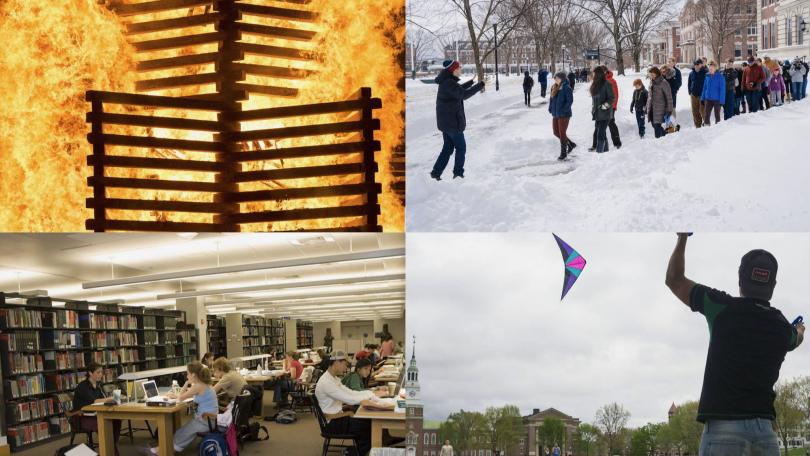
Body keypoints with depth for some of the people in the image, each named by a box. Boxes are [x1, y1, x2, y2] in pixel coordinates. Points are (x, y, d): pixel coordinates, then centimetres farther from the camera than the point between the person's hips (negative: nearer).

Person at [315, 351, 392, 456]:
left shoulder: (334, 378, 9)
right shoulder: (326, 382, -24)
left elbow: (350, 393, 10)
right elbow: (349, 399, -27)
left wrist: (373, 393, -2)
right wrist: (371, 395, -17)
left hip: (338, 417, 9)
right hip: (333, 423, -9)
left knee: (368, 421, 4)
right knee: (369, 426, -8)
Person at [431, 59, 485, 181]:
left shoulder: (447, 82, 10)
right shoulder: (449, 83, -21)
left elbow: (458, 90, 29)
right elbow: (463, 94, -30)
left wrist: (471, 82, 29)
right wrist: (480, 85, -28)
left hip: (445, 121, 10)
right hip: (452, 122, -10)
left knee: (448, 147, 15)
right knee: (461, 147, 5)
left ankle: (436, 172, 13)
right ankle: (458, 173, 11)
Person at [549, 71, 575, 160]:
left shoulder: (566, 88, -14)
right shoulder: (554, 88, 7)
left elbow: (570, 100, -16)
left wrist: (564, 110, -21)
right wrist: (550, 108, 6)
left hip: (564, 115, -8)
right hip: (555, 114, 8)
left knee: (562, 133, -1)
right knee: (556, 132, 14)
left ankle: (563, 152, 12)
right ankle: (571, 144, 32)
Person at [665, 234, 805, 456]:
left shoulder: (724, 307, -3)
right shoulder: (782, 327, 11)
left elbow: (674, 280, 9)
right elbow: (796, 338, 39)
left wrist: (682, 238, 21)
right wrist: (799, 330, 64)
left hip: (723, 427, -4)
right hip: (764, 429, 4)